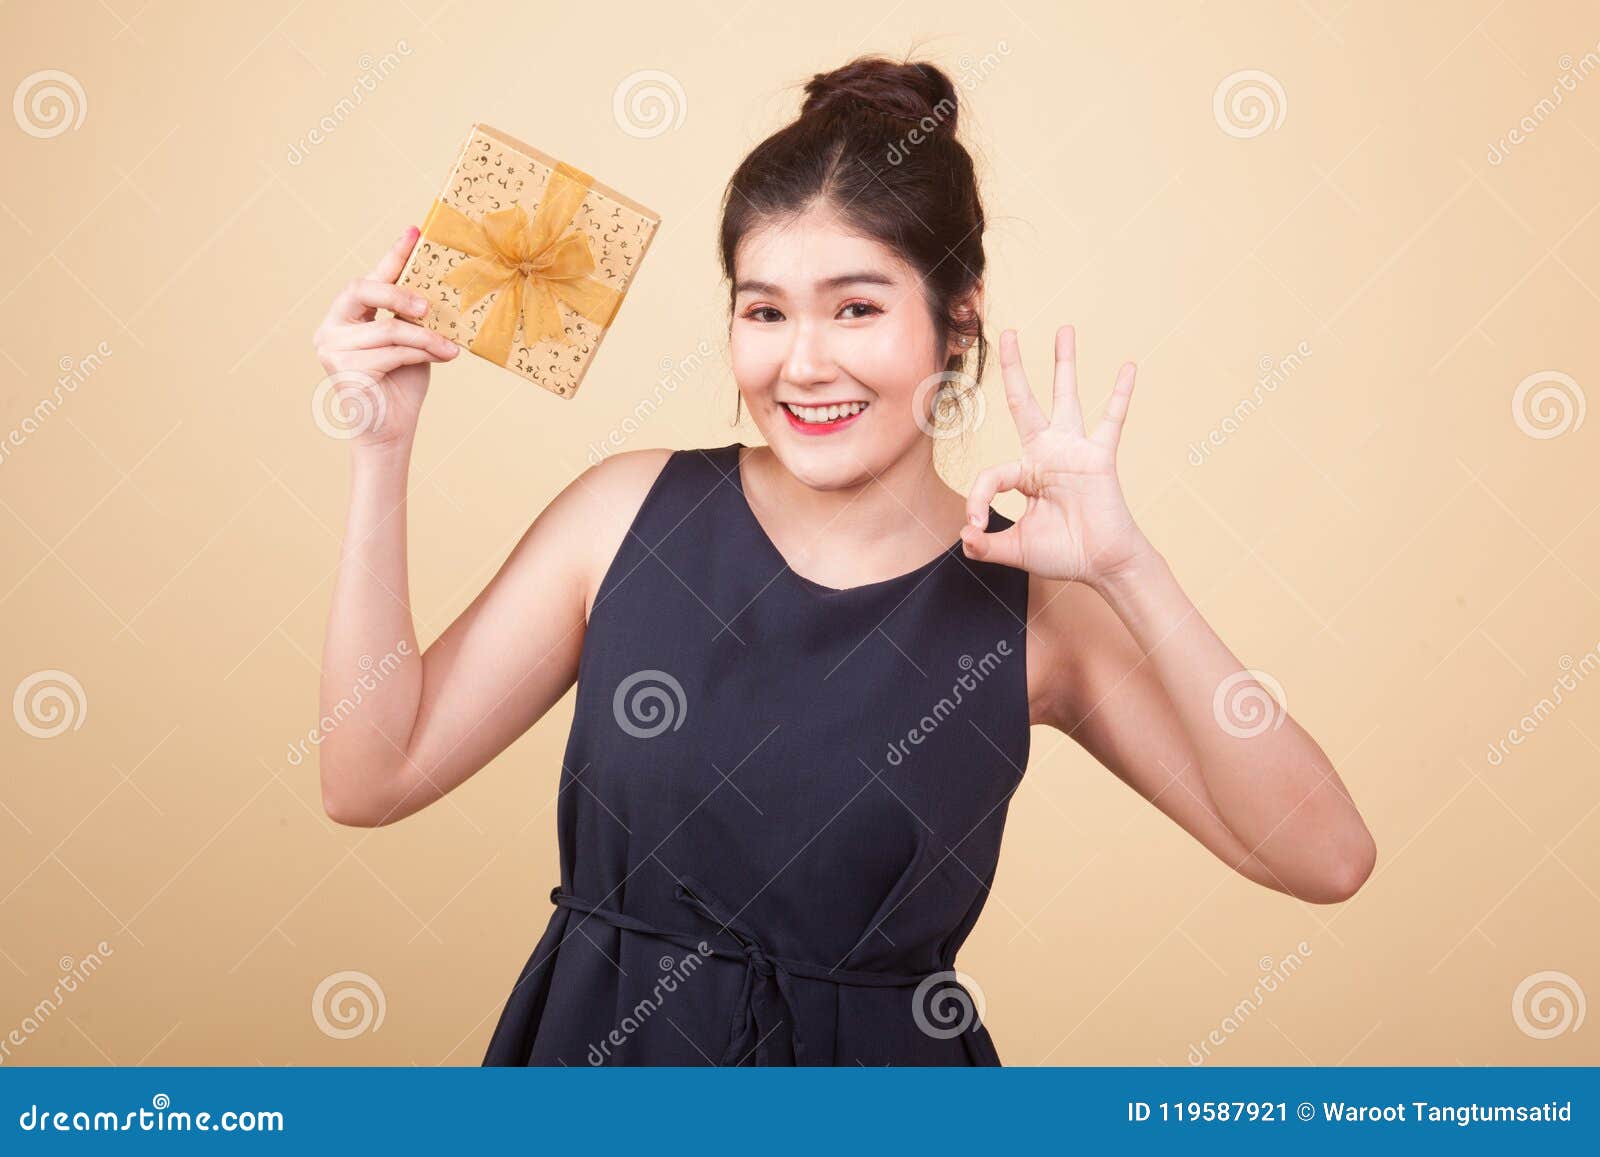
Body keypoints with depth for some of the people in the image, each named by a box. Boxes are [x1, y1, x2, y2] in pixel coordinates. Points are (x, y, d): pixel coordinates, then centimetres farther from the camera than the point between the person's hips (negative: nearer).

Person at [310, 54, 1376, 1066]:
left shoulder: (1030, 595, -13)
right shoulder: (630, 512, -9)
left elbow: (1324, 860, -19)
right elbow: (375, 777, -8)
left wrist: (1129, 572, -28)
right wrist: (382, 454, -14)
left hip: (875, 1055, -1)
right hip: (596, 1044, 1)